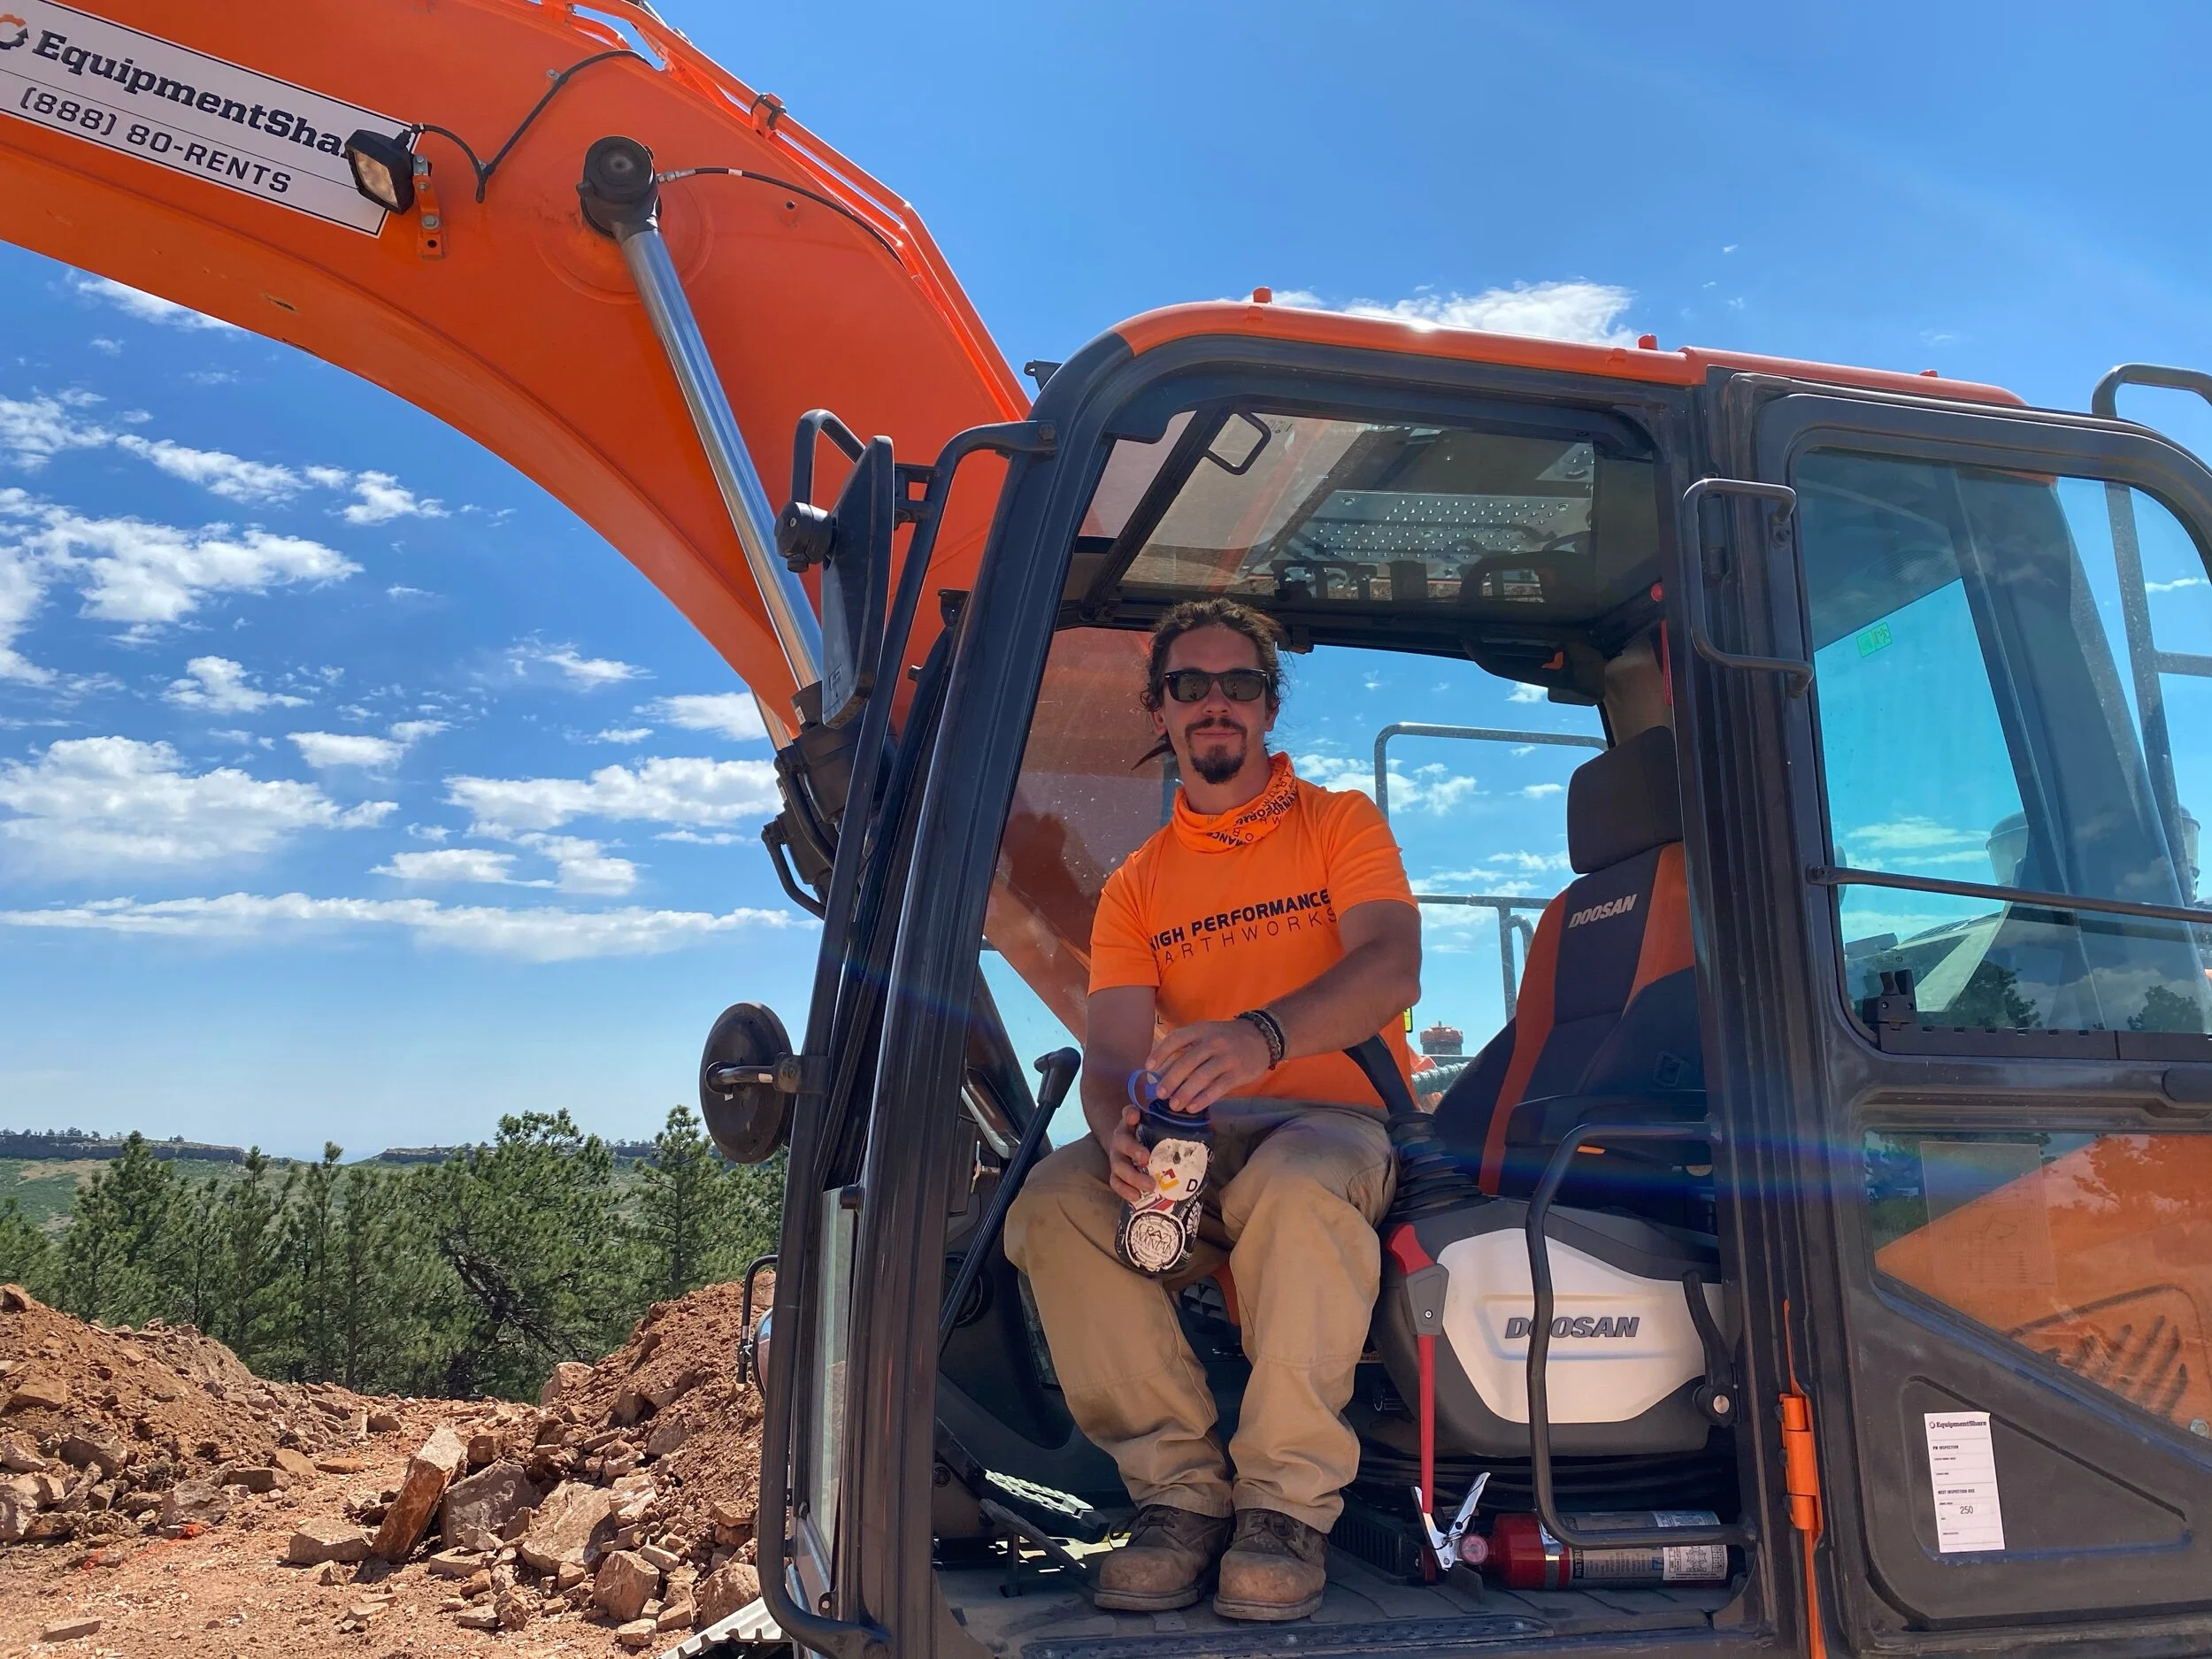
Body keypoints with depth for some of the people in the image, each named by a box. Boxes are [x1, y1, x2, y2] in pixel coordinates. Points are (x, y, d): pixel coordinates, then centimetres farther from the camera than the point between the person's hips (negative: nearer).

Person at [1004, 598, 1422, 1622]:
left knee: (1297, 1185, -39)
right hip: (1191, 1153, 3)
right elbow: (1113, 1048, 0)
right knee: (1052, 1205, -27)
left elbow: (1392, 967, -14)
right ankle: (1180, 1487, -17)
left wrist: (1260, 1035, -35)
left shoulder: (1340, 823, 5)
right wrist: (1122, 1129, -27)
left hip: (1336, 1125, -3)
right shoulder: (1137, 885, 13)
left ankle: (1288, 1502, -24)